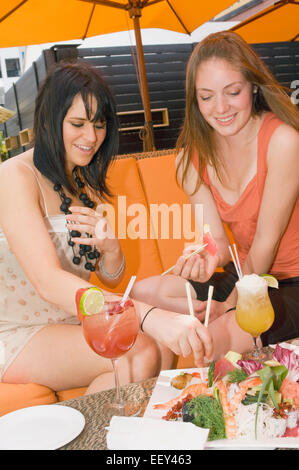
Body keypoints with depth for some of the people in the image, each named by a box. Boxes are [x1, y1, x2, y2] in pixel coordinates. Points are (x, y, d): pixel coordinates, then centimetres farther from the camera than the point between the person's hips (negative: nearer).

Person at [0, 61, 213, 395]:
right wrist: (152, 316, -43)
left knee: (163, 344, -18)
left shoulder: (87, 182, 8)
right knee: (139, 354, -25)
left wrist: (111, 247, -17)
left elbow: (111, 279, 8)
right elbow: (47, 282, -31)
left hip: (72, 324, 6)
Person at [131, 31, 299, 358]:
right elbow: (218, 241, -6)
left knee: (222, 335, -31)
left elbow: (266, 241, -16)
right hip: (248, 275, 6)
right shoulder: (190, 158, -3)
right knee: (143, 293, -4)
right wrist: (209, 256, -31)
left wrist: (231, 306, -9)